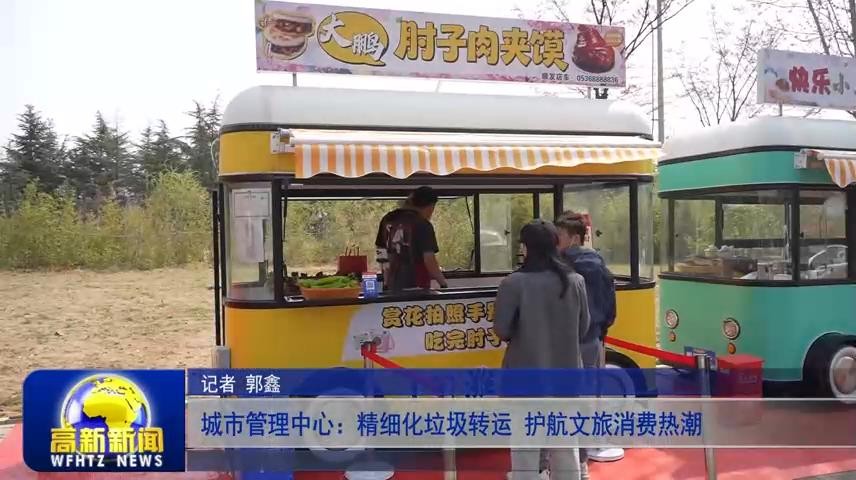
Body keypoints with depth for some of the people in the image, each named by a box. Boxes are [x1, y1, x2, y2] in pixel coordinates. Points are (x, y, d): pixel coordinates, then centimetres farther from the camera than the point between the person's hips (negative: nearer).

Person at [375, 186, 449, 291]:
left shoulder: (388, 220, 7)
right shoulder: (423, 225, -12)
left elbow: (383, 257, 11)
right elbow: (429, 260, -16)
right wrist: (444, 284, -5)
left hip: (393, 287, 6)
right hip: (416, 288, -6)